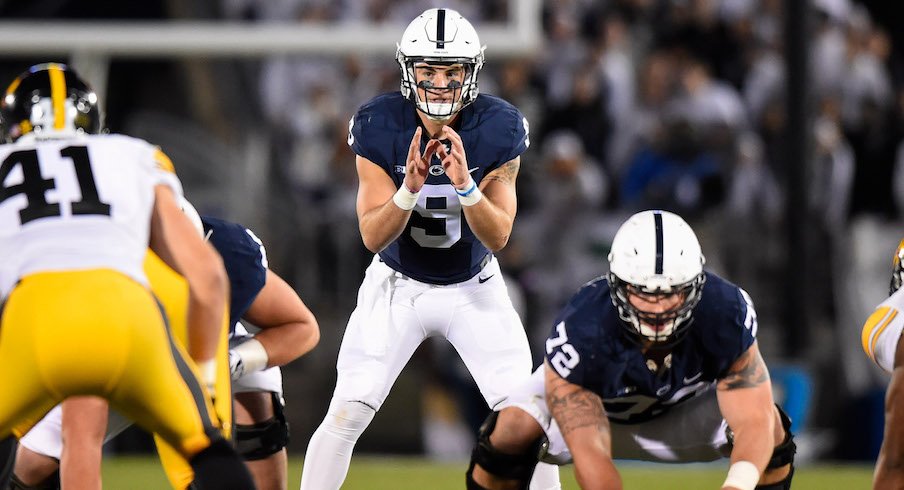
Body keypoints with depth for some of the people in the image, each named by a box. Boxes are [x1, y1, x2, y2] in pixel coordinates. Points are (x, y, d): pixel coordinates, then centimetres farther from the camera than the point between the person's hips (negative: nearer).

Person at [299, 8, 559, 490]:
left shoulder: (498, 128, -18)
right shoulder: (379, 126, -19)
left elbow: (498, 236, -20)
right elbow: (373, 236, -20)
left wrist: (463, 183, -38)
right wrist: (410, 186, -38)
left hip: (474, 288, 1)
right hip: (397, 287, -1)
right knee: (345, 415, -10)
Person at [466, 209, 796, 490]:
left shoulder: (724, 314, -34)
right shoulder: (580, 331, -41)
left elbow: (753, 420, -36)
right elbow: (590, 454, -43)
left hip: (685, 402, 2)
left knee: (769, 424, -25)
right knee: (516, 429, -32)